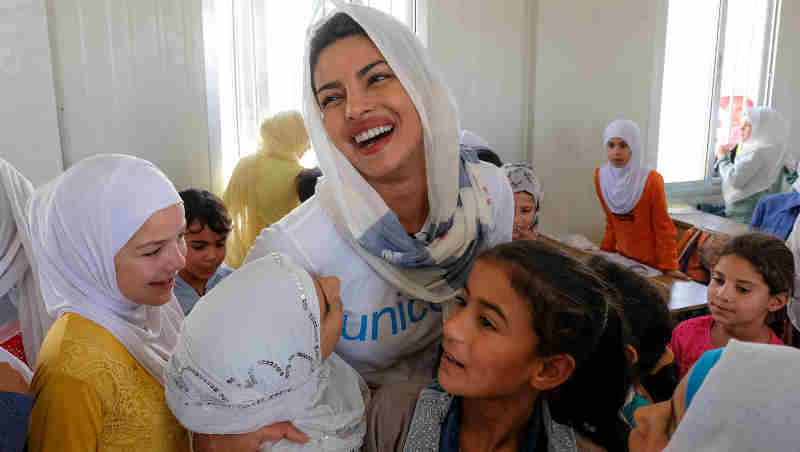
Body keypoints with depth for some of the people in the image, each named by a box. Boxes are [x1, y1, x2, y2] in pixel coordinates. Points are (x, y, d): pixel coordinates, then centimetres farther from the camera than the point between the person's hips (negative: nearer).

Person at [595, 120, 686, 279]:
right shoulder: (601, 176, -8)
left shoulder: (651, 180, -22)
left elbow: (663, 227, -15)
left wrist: (668, 266, -15)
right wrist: (605, 251, 10)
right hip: (623, 255, 4)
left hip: (652, 260, -4)